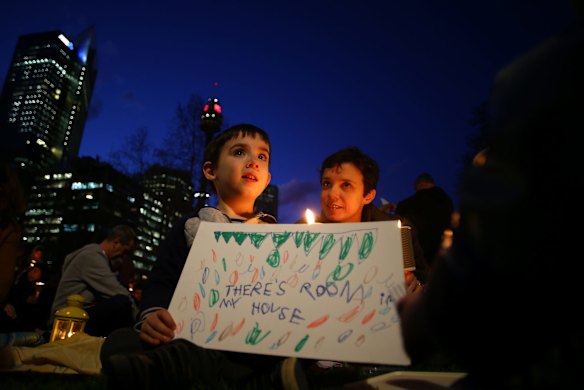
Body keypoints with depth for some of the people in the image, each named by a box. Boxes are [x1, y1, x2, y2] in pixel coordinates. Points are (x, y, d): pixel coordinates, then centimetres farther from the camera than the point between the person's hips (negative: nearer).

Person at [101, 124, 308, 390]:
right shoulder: (192, 227, 15)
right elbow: (161, 282, 8)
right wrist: (152, 315, -14)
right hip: (197, 335, -1)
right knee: (119, 343, -27)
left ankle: (173, 361, -42)